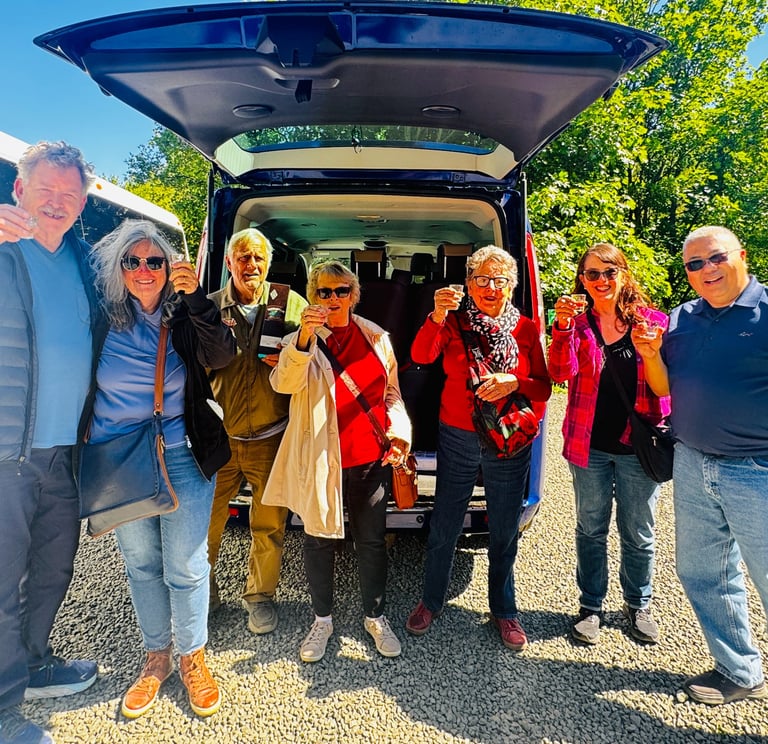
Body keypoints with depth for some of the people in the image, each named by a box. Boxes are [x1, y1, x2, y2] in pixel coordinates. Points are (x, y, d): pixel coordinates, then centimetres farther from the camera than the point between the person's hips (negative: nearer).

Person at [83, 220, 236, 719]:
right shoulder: (102, 319, -1)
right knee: (140, 564, 15)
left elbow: (221, 356, -20)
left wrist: (196, 296, -30)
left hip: (182, 459, -2)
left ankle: (192, 656, 29)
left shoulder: (185, 317, -4)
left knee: (185, 567, 5)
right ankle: (157, 656, 36)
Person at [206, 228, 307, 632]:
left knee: (269, 526, 9)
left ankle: (259, 595, 32)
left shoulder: (292, 304, 2)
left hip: (270, 438, -1)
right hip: (218, 436, 1)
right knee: (204, 522, 10)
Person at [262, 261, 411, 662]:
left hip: (372, 459, 2)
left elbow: (392, 394, 12)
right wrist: (304, 338, -35)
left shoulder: (376, 337, 6)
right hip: (321, 460, -2)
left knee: (372, 540, 14)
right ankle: (322, 621, 35)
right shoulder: (300, 341, -2)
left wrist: (399, 432, -3)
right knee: (320, 540, 13)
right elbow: (284, 383, -22)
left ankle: (375, 617, 36)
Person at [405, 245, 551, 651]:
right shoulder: (454, 322, -2)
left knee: (504, 533, 14)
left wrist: (514, 382, -20)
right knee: (444, 527, 10)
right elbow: (421, 356, -19)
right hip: (457, 438, -1)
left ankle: (503, 609, 36)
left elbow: (544, 388, 0)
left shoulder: (526, 329, 2)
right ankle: (431, 601, 34)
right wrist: (437, 318, -36)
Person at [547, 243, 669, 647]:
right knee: (591, 529, 14)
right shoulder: (576, 323, -1)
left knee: (639, 533, 15)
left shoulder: (653, 321, -1)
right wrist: (562, 326, -27)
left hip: (639, 445, 0)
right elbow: (561, 372, -14)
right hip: (590, 445, 0)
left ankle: (638, 604, 38)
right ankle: (590, 606, 32)